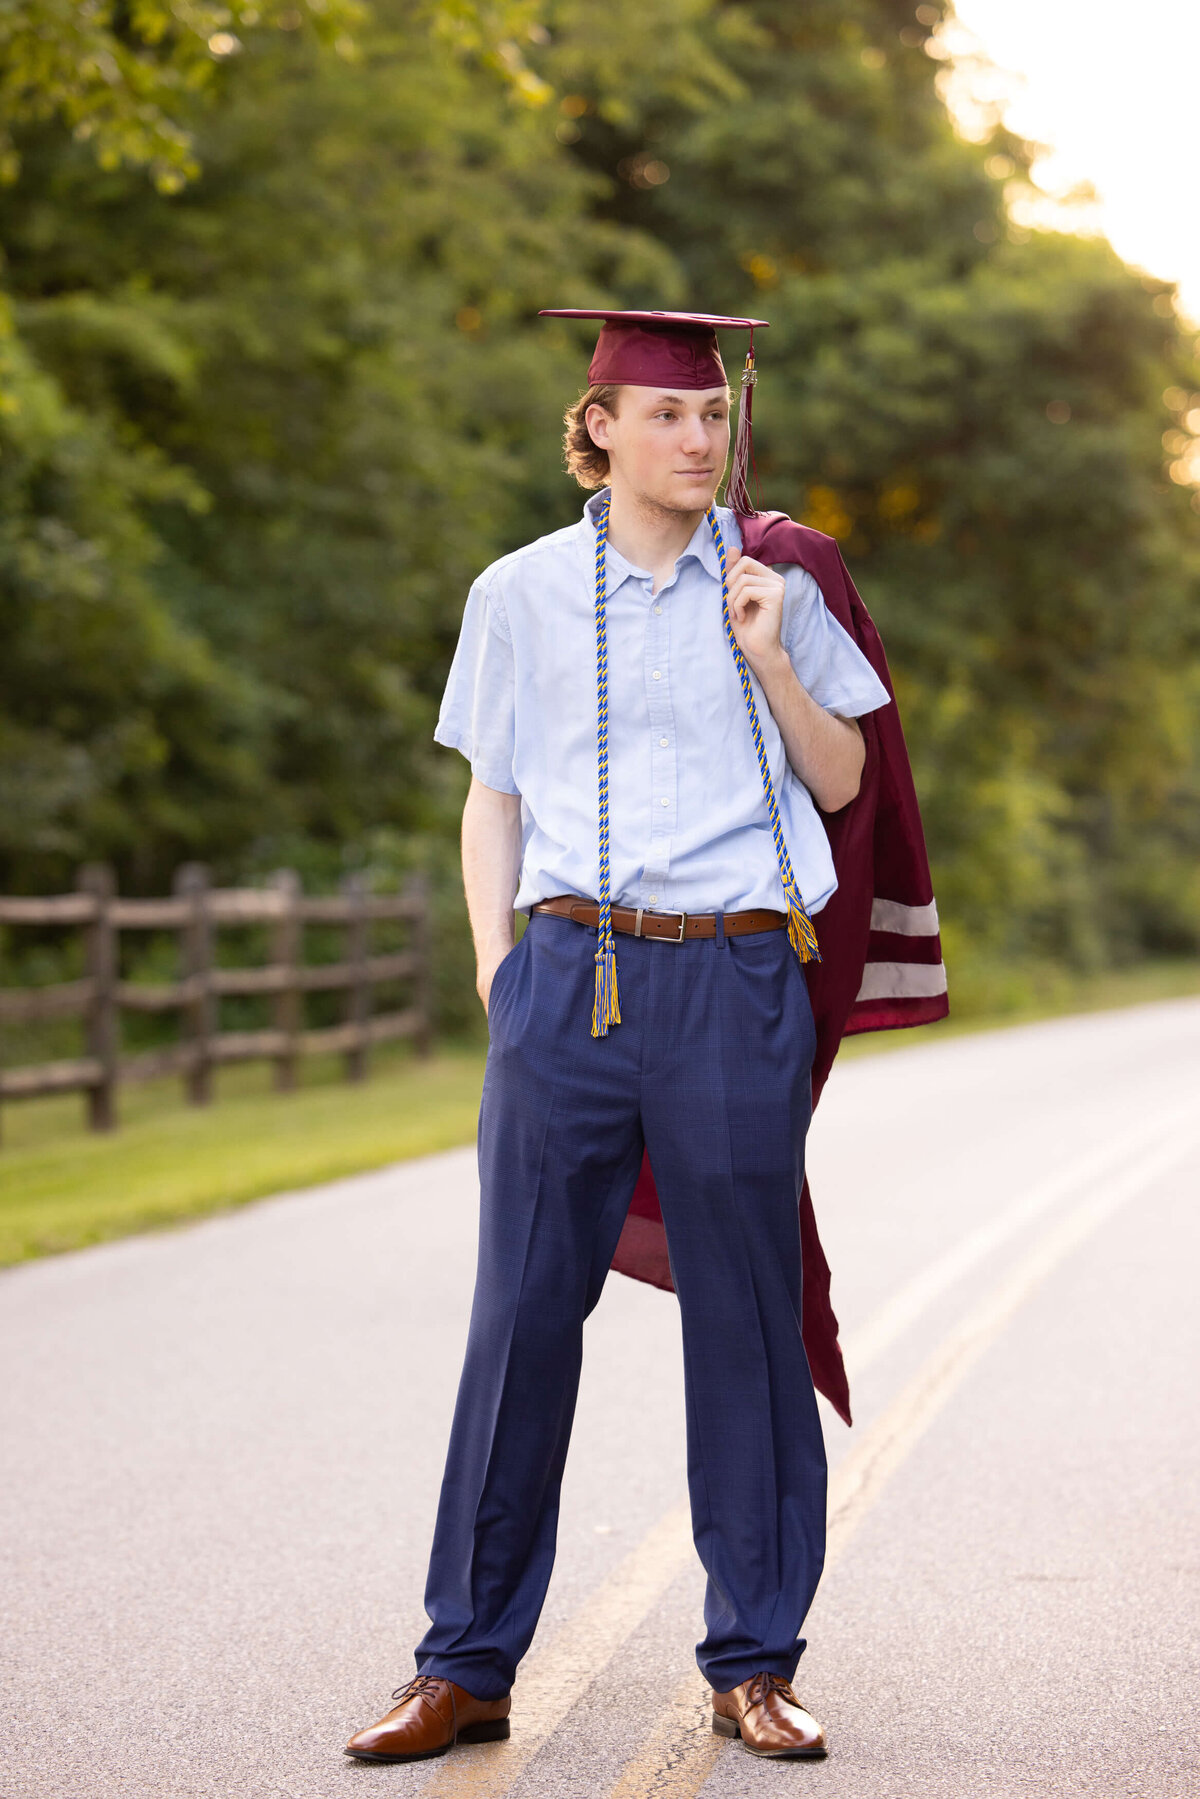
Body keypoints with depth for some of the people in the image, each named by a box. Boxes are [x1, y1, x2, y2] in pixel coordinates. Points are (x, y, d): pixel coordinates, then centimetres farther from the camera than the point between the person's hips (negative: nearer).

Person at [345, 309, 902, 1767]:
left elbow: (840, 782, 12)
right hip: (572, 975, 0)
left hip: (739, 980, 0)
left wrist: (770, 660, -3)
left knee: (745, 1314, 3)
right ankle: (466, 1665, 9)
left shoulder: (771, 591, 9)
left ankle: (752, 1664, 13)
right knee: (524, 1313, 0)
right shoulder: (522, 595, 9)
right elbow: (490, 802, 12)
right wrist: (497, 978, 2)